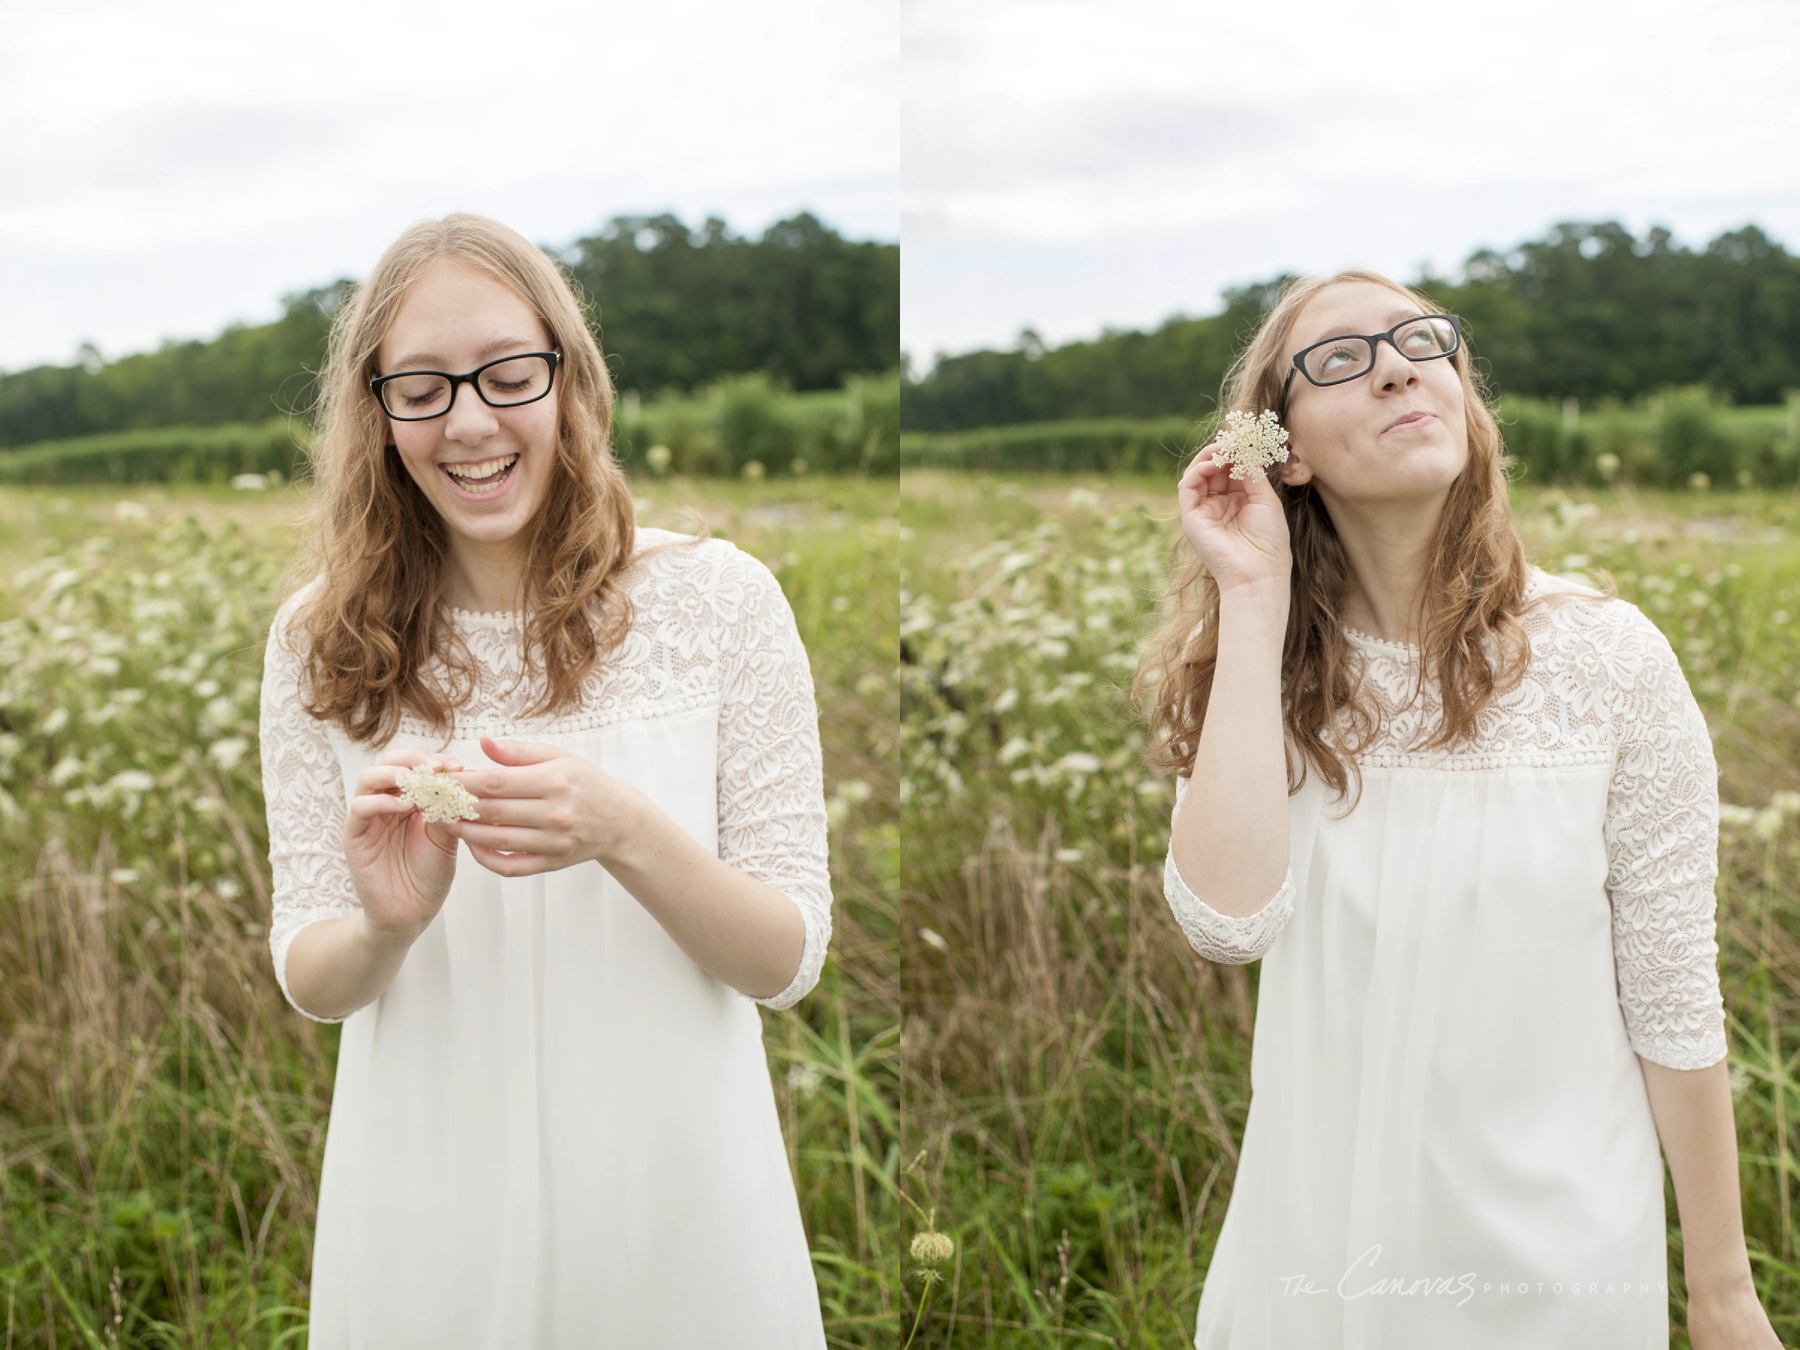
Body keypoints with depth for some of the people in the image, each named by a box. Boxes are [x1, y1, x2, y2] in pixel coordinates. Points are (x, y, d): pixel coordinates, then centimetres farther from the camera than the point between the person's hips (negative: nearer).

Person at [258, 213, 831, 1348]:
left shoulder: (717, 597, -9)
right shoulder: (323, 640, -4)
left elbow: (789, 963, -8)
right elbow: (309, 984, 1)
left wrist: (620, 833, -26)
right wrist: (386, 925, -21)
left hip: (670, 1200, -1)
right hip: (428, 1217, 1)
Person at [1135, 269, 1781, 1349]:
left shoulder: (1607, 655, -11)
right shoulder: (1268, 670, -4)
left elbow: (1673, 1006, -6)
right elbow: (1229, 920, -22)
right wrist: (1252, 597, -20)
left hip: (1554, 1256, -2)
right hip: (1315, 1238, 2)